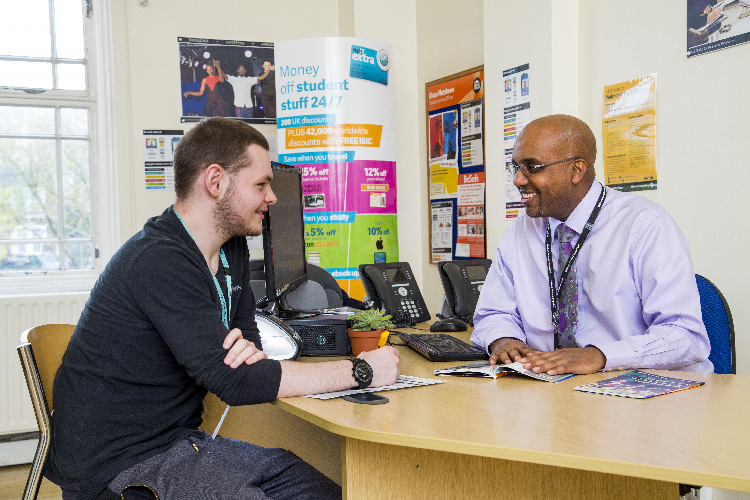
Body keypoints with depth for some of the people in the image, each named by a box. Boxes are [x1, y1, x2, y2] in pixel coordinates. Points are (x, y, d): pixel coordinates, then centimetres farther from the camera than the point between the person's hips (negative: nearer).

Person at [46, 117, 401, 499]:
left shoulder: (232, 249, 5)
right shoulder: (160, 262, -25)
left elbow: (247, 330, 11)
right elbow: (235, 382, -28)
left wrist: (249, 349, -16)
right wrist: (361, 370, -21)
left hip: (181, 439, 9)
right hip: (118, 464, -8)